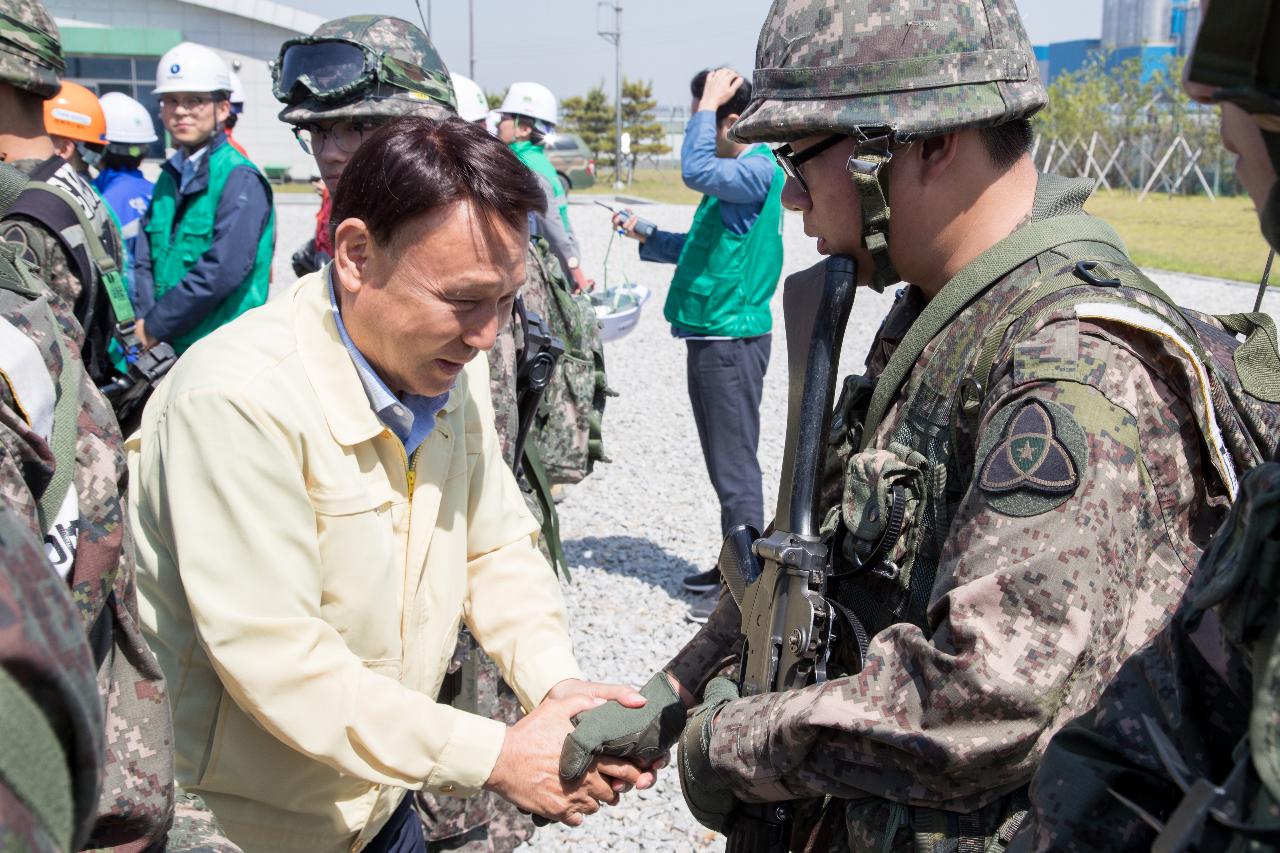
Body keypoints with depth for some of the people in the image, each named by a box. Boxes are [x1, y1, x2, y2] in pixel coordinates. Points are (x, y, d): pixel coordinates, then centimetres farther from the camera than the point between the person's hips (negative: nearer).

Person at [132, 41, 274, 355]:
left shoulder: (240, 179, -10)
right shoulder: (169, 178, 13)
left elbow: (223, 270, -19)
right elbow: (144, 262, 10)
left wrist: (155, 327, -13)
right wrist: (144, 321, -7)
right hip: (165, 352, 7)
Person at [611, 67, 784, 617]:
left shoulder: (756, 170, -14)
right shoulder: (733, 174, 17)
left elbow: (695, 170, -33)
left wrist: (708, 104, -20)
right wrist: (644, 236, 15)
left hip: (733, 339, -10)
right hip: (710, 337, 10)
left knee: (735, 466, -4)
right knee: (724, 462, 17)